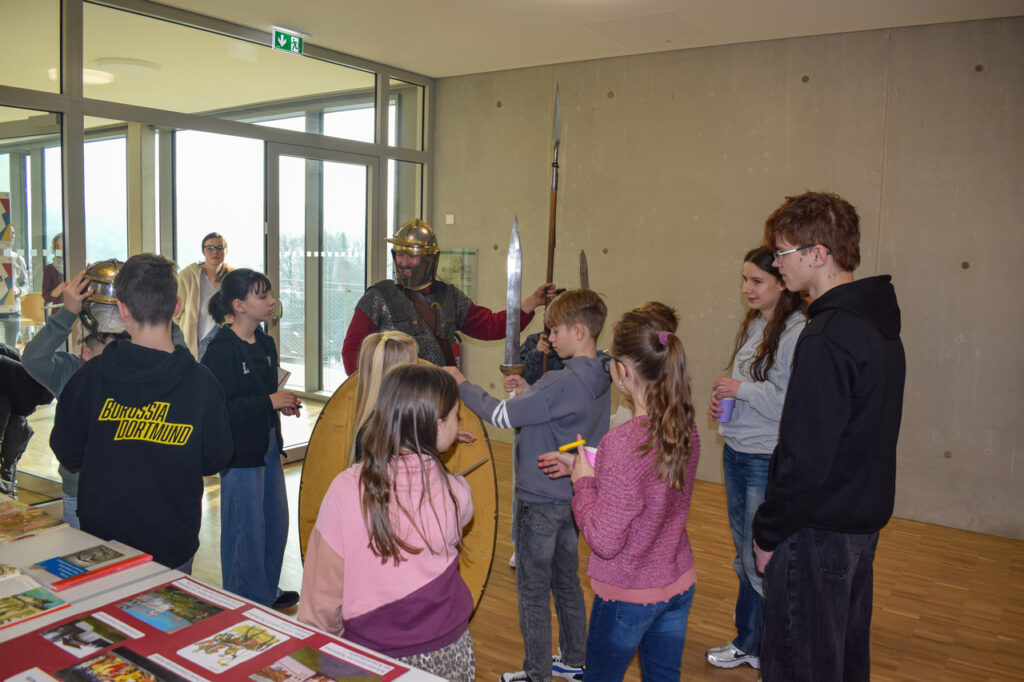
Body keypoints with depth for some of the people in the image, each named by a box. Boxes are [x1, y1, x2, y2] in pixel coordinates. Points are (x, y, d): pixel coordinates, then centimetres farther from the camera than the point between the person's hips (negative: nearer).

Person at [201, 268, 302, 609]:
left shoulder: (265, 344, 10)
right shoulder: (221, 350, -17)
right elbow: (220, 408, -24)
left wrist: (284, 403, 3)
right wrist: (270, 402, -22)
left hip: (268, 444, 9)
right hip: (241, 450, -9)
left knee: (277, 520, 18)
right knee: (246, 529, 3)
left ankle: (269, 591, 36)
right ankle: (247, 602, 21)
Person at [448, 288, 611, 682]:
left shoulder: (565, 382, -25)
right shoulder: (598, 379, 3)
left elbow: (502, 416, -23)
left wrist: (461, 385, -11)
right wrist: (530, 394, 1)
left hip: (541, 499, -9)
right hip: (572, 495, 9)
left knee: (532, 591, 6)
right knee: (565, 580, 22)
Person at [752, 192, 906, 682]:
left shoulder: (826, 338, -24)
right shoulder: (880, 321, 6)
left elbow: (807, 458, -25)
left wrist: (769, 532, -13)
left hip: (817, 530, -10)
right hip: (864, 519, 10)